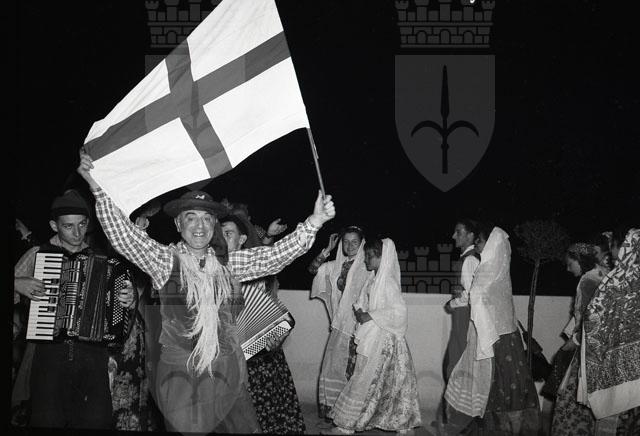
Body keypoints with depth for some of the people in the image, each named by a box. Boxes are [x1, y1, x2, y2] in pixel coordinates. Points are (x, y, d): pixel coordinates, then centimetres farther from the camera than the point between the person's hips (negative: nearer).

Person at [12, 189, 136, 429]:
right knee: (47, 421, -12)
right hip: (49, 351, -1)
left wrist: (128, 300, -1)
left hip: (92, 353, 1)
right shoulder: (37, 254, 10)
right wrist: (17, 284, -6)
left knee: (97, 421, -11)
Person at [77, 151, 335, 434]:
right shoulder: (166, 260, -3)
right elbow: (123, 234, -13)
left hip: (227, 374, 3)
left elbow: (277, 255, 2)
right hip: (180, 376, -3)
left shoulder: (229, 263, 6)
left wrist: (314, 222, -9)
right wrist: (98, 187, -23)